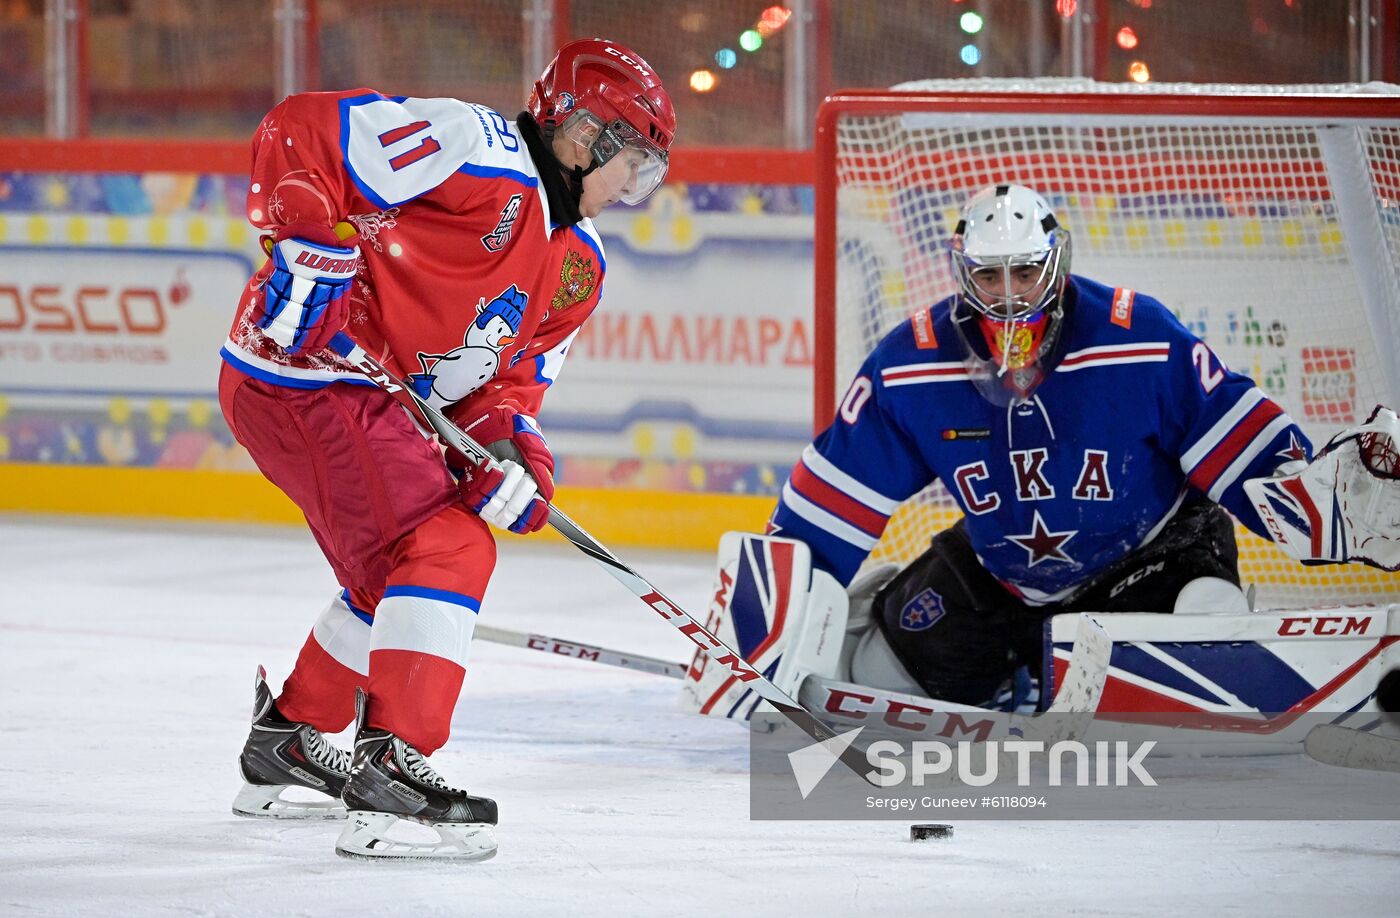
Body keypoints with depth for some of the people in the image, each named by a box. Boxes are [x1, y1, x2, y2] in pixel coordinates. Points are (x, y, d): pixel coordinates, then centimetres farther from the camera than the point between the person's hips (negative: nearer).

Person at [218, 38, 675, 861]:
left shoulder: (577, 266, 13)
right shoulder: (474, 150, -16)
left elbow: (511, 375, 12)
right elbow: (301, 130, -21)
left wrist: (510, 443, -8)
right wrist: (310, 248, -28)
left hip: (384, 399, 11)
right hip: (305, 368, -11)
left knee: (395, 574, 23)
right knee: (449, 550, -17)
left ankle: (288, 744, 39)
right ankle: (390, 775, -20)